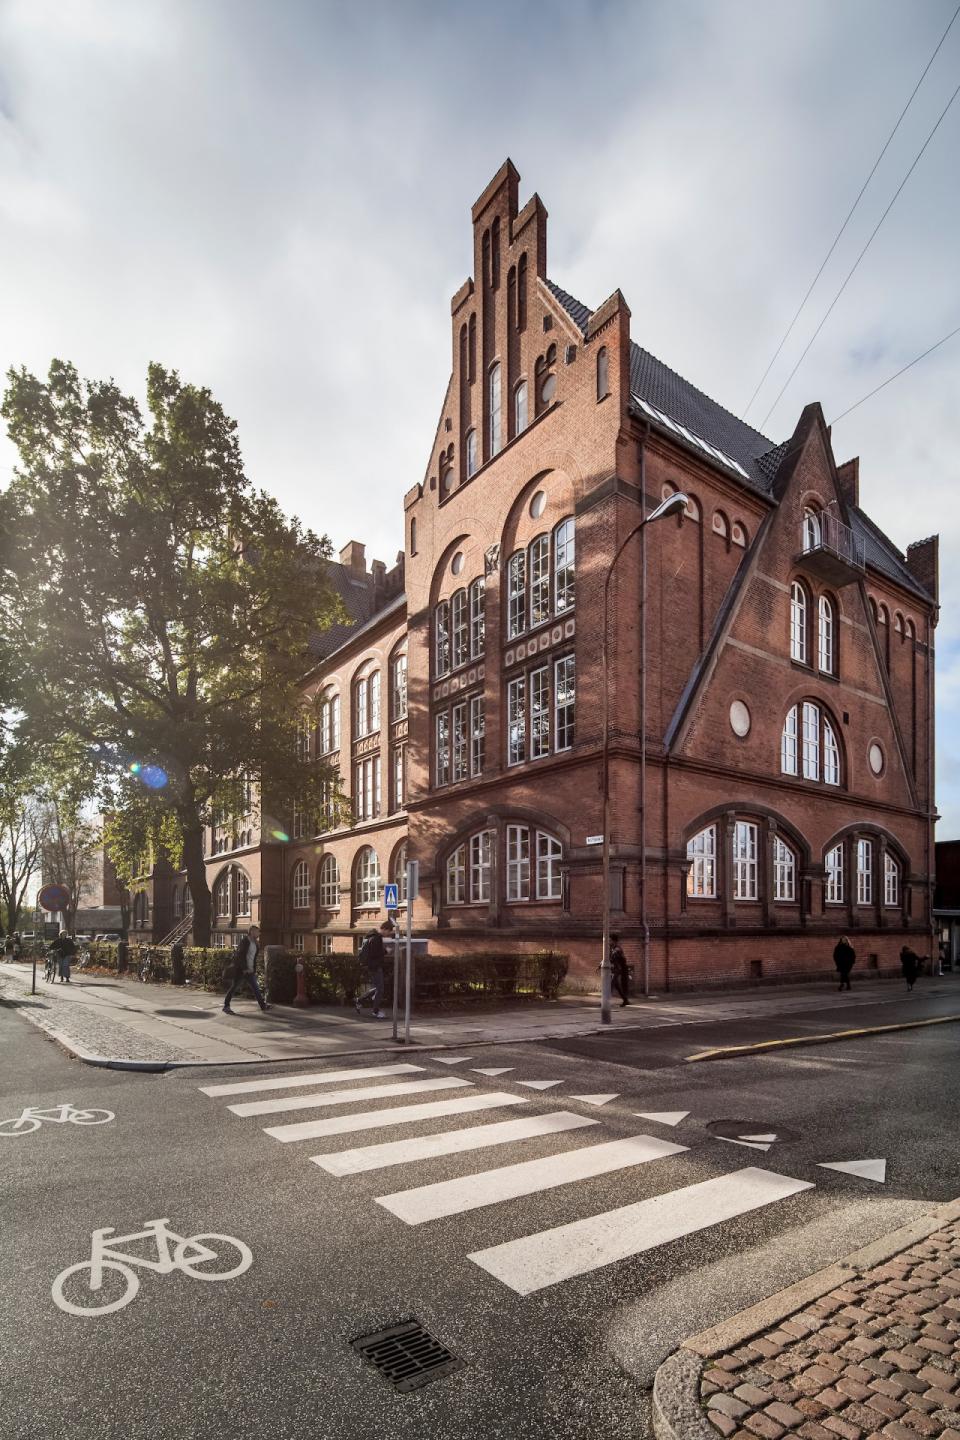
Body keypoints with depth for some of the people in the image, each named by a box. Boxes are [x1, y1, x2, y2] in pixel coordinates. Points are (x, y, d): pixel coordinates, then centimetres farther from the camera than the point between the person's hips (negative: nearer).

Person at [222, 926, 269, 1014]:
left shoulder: (255, 943, 12)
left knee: (255, 988, 5)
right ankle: (226, 1006, 8)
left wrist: (254, 970, 11)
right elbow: (240, 956, -17)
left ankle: (263, 1005, 6)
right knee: (235, 987, -1)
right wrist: (244, 969, -20)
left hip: (250, 970, 7)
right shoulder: (244, 941, -11)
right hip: (240, 970, -7)